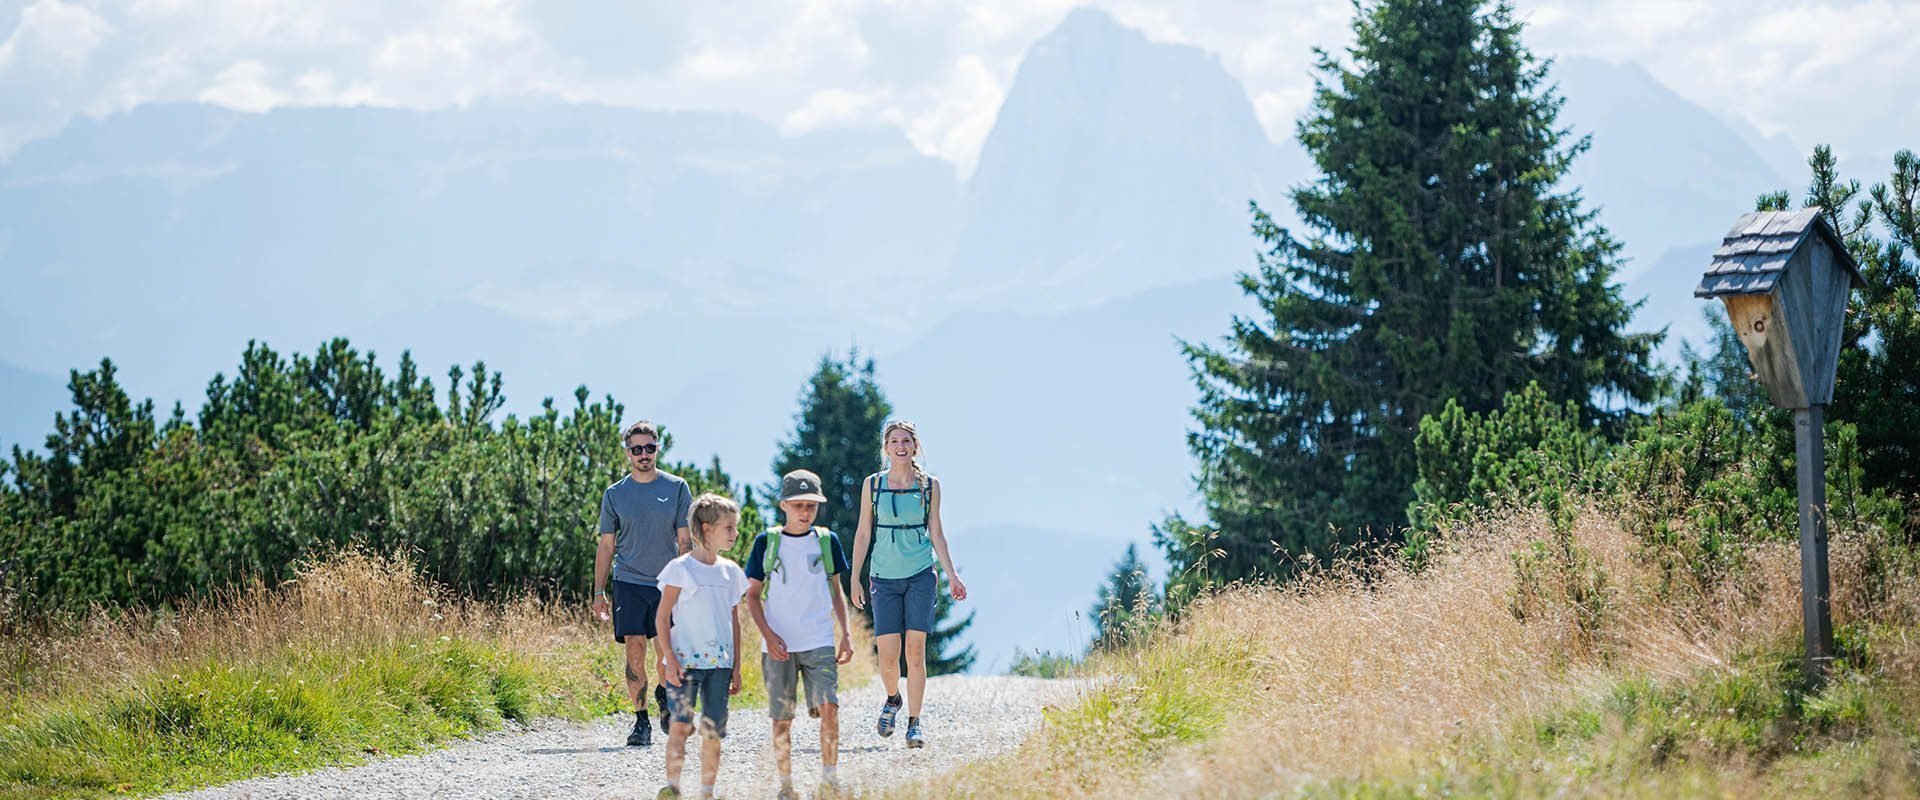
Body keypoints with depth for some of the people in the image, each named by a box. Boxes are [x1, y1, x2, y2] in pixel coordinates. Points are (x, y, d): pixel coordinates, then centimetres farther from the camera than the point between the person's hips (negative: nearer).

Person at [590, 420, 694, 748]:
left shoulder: (677, 488, 4)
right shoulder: (615, 494, 6)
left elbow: (685, 540, 4)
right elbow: (606, 546, 10)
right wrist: (598, 591, 5)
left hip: (668, 583, 0)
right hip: (629, 583, 0)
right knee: (635, 653, -6)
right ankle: (641, 721, 0)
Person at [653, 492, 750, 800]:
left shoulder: (731, 572, 11)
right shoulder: (680, 568, -4)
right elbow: (662, 616, -3)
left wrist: (736, 667, 14)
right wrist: (668, 657, -11)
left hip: (719, 663, 4)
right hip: (684, 660, -4)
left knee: (713, 731, 3)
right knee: (681, 723, -14)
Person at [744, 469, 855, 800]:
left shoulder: (826, 541, 6)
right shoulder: (766, 543, 1)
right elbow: (753, 596, 4)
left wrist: (845, 635, 7)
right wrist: (768, 634, -9)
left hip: (819, 643, 1)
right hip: (778, 646, -1)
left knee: (828, 708, -14)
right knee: (781, 719, 3)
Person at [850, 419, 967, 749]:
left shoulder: (930, 485, 4)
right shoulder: (873, 485, 3)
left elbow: (936, 533, 9)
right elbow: (863, 534, 6)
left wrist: (952, 575, 4)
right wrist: (854, 579, 3)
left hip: (921, 576, 0)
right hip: (885, 578, 0)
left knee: (915, 649, -7)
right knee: (888, 654, -5)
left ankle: (914, 722, 1)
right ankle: (892, 700, 26)